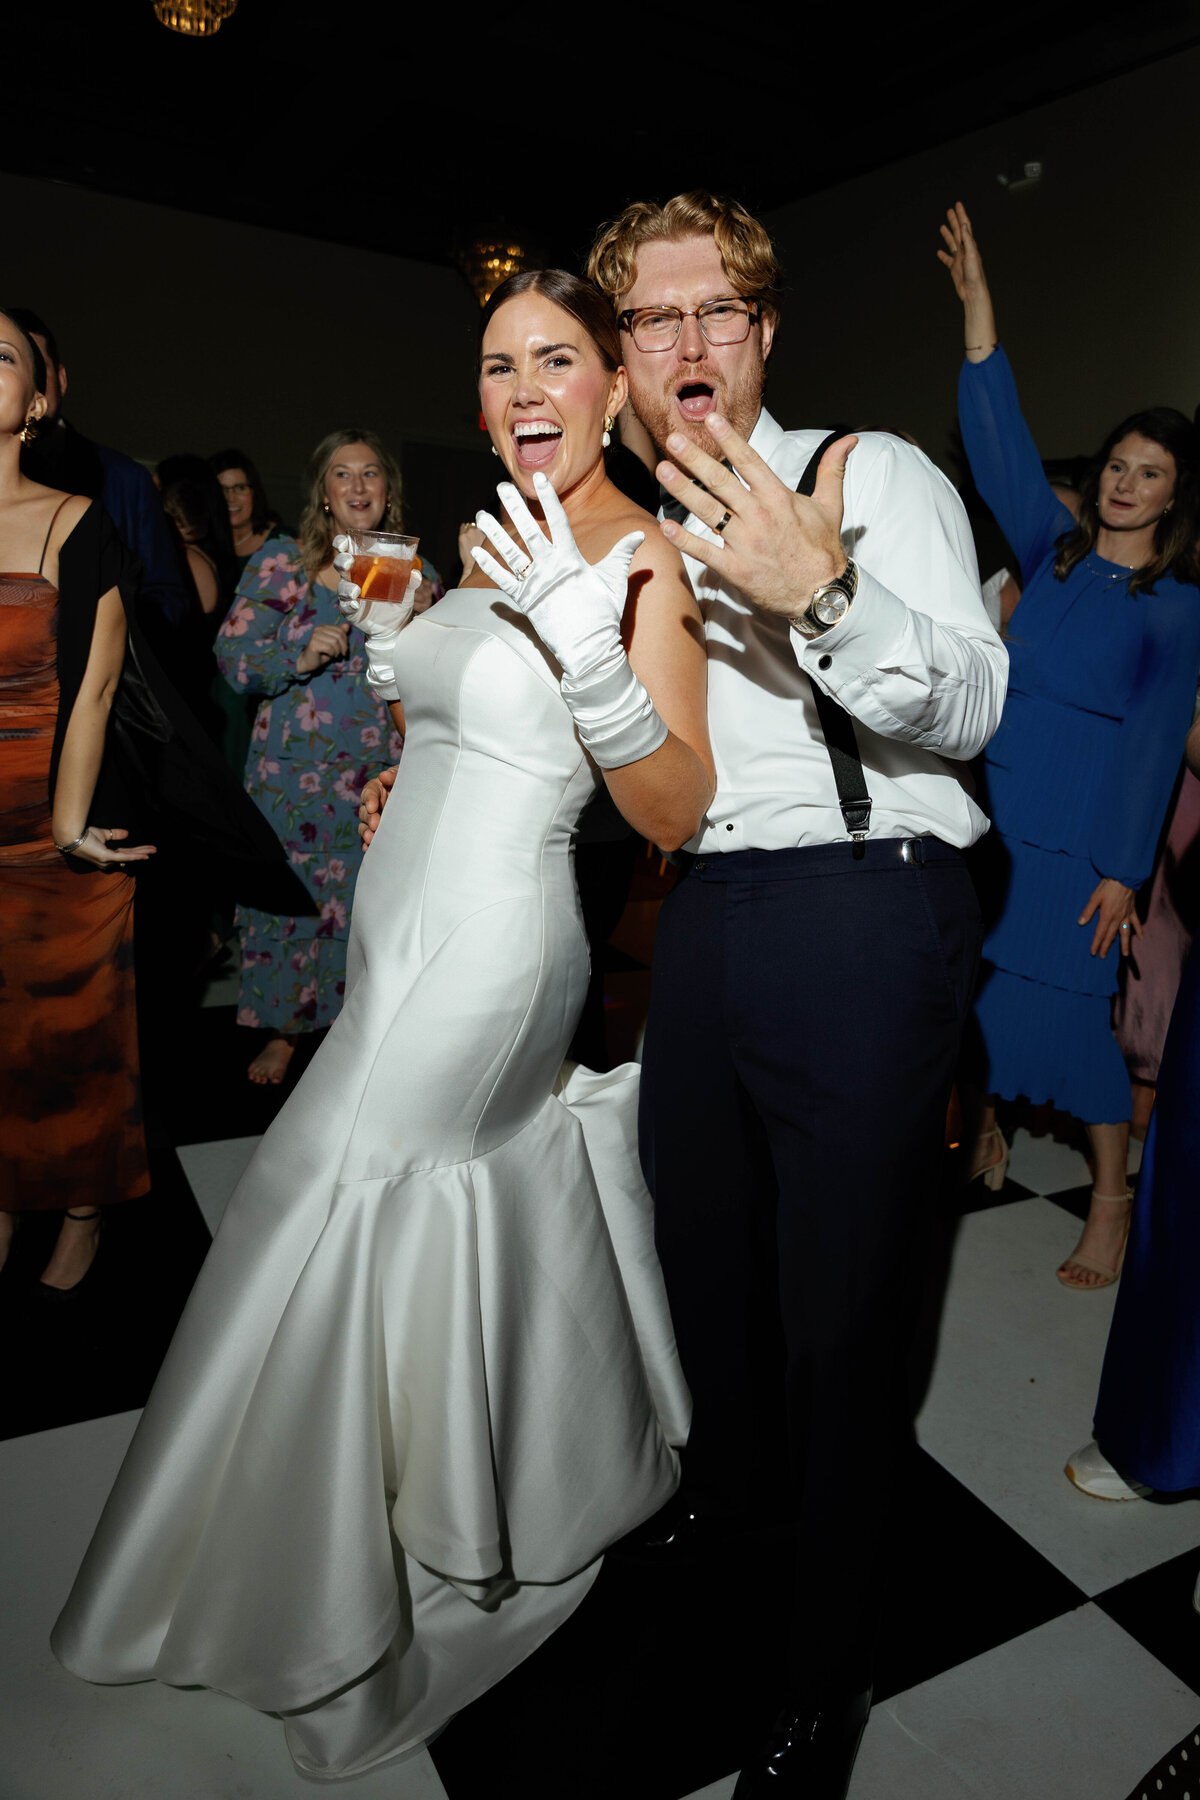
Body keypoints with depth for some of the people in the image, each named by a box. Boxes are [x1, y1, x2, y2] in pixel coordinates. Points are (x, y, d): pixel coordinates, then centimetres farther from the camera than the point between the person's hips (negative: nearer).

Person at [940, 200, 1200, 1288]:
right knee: (979, 976, 6)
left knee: (1066, 998, -5)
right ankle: (984, 1130, 28)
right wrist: (979, 306, 0)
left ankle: (1112, 1197, 11)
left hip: (1084, 830, -3)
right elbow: (1001, 444, 5)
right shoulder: (1054, 551, 10)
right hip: (997, 802, 4)